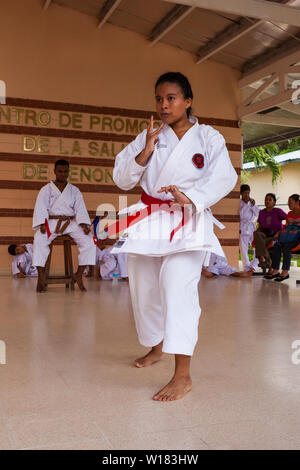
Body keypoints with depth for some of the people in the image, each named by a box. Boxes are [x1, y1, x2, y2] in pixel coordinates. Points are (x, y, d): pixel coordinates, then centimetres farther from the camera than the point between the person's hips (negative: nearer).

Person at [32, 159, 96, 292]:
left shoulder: (74, 191, 14)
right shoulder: (46, 189, 7)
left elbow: (80, 209, 5)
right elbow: (41, 208, -3)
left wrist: (84, 225, -12)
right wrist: (42, 224, -20)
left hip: (70, 222, 2)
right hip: (51, 221, -2)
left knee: (88, 240, -22)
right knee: (39, 240, -33)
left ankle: (79, 275, -15)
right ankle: (41, 276, -28)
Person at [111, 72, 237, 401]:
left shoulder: (209, 138, 1)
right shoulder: (148, 137, 8)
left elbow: (224, 178, -9)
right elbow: (121, 178, 3)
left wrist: (190, 197, -25)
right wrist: (145, 151, -12)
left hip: (188, 223, -4)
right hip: (150, 219, 5)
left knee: (178, 284, -24)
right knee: (144, 288, 13)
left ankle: (183, 374, -21)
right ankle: (156, 347, 41)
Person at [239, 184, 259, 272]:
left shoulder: (251, 202, 15)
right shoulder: (239, 203, 1)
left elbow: (257, 214, 8)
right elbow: (240, 214, -13)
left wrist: (253, 205, -6)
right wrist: (246, 203, -14)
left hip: (252, 226, 4)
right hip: (243, 227, -4)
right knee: (244, 248, -5)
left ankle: (254, 266, 9)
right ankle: (247, 267, 4)